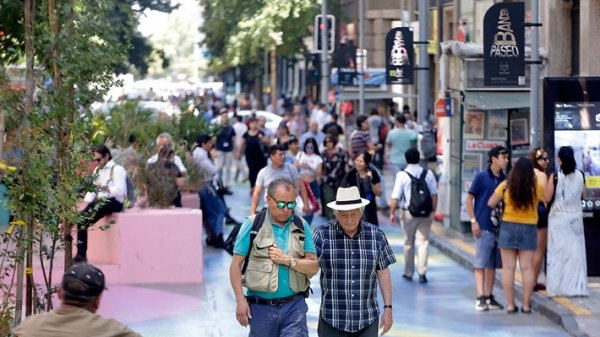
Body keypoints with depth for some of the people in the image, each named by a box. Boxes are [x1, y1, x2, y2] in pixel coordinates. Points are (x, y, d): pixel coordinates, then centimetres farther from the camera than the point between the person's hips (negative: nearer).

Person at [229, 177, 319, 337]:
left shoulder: (302, 226, 5)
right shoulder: (252, 224, -2)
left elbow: (314, 267, 3)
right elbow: (236, 265, -2)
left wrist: (288, 260, -13)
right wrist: (240, 300, -10)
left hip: (294, 306, 1)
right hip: (261, 307, -1)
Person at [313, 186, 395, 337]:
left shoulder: (376, 235, 2)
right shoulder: (323, 234, -3)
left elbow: (383, 273, 6)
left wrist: (388, 308, 4)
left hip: (367, 320, 1)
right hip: (332, 320, -1)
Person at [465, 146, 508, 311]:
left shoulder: (505, 180, 9)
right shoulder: (481, 177, -3)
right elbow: (469, 199, -2)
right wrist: (473, 221, -10)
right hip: (484, 227, -5)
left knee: (492, 264, 9)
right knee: (481, 262, -5)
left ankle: (489, 297, 15)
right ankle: (480, 298, -5)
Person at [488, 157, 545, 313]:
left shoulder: (505, 186, -7)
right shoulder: (536, 187, -6)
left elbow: (490, 204, -1)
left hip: (508, 227, 0)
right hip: (528, 229, 0)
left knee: (508, 268, 4)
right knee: (527, 268, 4)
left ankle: (510, 305, 3)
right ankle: (526, 305, 4)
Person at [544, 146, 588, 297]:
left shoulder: (555, 176, -12)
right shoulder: (580, 176, -3)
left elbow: (547, 198, -9)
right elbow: (583, 196, 9)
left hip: (558, 218, -3)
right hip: (575, 217, 3)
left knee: (558, 251, 2)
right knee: (575, 251, 7)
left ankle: (558, 286, 2)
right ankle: (577, 286, 7)